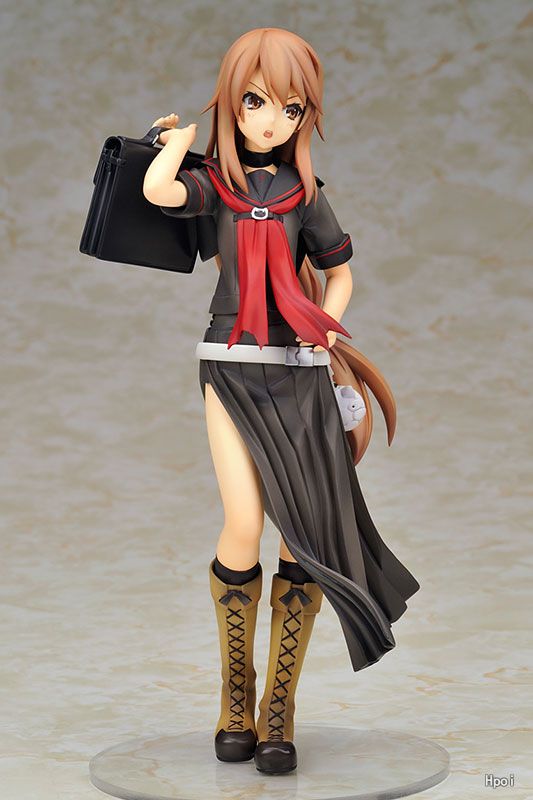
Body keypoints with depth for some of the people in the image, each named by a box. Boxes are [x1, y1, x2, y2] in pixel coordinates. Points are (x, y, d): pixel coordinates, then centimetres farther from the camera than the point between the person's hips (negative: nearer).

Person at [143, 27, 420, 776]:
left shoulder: (306, 194, 7)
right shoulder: (215, 181, 3)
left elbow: (340, 273, 17)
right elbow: (156, 189, -18)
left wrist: (326, 332, 1)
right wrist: (182, 137, -2)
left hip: (300, 374, 2)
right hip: (232, 368, -2)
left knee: (302, 537, -5)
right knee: (244, 525, -15)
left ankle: (279, 706, 7)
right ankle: (235, 691, 6)